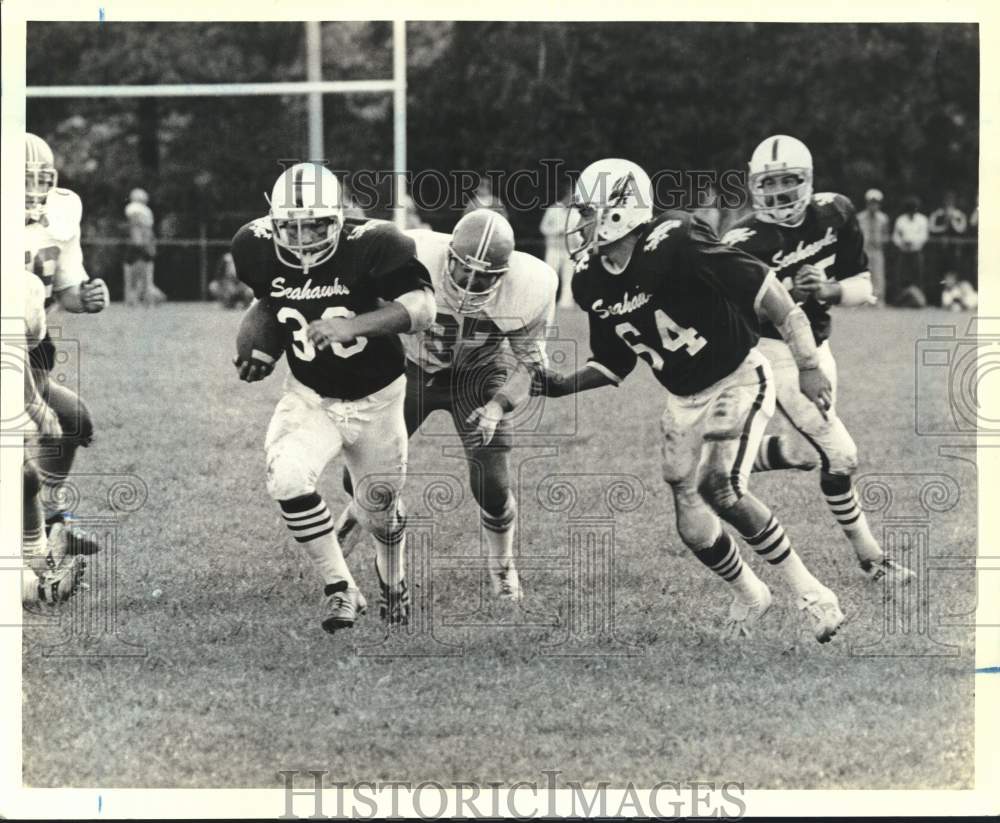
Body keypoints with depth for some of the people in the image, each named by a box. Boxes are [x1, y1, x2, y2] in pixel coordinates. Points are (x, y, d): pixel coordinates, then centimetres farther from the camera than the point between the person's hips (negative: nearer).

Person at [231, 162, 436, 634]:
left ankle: (391, 578, 50)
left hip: (375, 399, -2)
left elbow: (421, 308, -36)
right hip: (309, 397, 2)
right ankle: (340, 588, -10)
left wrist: (352, 326, -46)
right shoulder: (258, 248, -13)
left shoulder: (371, 246, -25)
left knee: (380, 511, 14)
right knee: (287, 480, -26)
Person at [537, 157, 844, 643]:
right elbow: (613, 364, 12)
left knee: (720, 490, -25)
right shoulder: (593, 283, -2)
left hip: (738, 380, -7)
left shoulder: (674, 245, -25)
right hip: (685, 399, 7)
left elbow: (765, 291, -22)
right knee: (693, 527, -1)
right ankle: (748, 596, 27)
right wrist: (563, 385, -6)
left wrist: (807, 365, -21)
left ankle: (807, 590, -7)